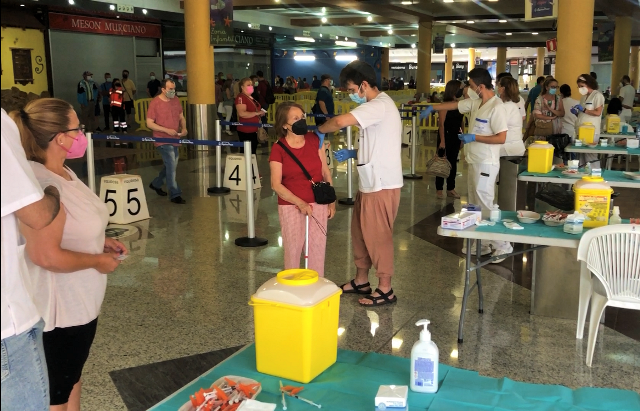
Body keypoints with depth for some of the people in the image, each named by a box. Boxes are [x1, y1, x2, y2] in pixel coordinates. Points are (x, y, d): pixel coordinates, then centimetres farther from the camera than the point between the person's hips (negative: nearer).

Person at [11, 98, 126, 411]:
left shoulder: (62, 173, 5)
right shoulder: (40, 185, -28)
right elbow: (47, 256, -32)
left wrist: (100, 242, 5)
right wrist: (98, 261, -18)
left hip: (79, 301, 10)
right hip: (57, 309, -10)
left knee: (72, 377, 27)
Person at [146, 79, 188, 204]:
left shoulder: (176, 100, 5)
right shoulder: (155, 103, -13)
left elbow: (181, 117, 16)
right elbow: (149, 123, -13)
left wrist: (184, 128, -5)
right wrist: (167, 130, -21)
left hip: (175, 139, 7)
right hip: (163, 140, -7)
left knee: (171, 165, 17)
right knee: (171, 166, -10)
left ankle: (156, 184, 39)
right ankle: (175, 195, -1)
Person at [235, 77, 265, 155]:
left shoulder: (251, 98, 16)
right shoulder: (241, 97, -13)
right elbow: (242, 113, -26)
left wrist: (260, 113, 12)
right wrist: (257, 113, -21)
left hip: (253, 130, 10)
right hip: (245, 131, -10)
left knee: (253, 152, 12)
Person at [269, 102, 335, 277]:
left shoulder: (315, 140, 0)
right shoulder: (278, 149, -9)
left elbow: (325, 172, 7)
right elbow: (276, 184, -12)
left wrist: (332, 201, 6)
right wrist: (300, 203, -20)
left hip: (318, 204, 3)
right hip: (291, 206, -3)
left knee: (318, 248, 9)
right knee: (293, 249, 5)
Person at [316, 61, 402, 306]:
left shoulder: (380, 105, -18)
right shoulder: (377, 106, 15)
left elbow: (340, 122, -31)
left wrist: (319, 130, -12)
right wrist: (353, 153, 8)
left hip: (381, 184, -10)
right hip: (371, 182, 10)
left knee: (377, 236, -1)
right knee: (360, 232, 17)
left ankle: (385, 289, 12)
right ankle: (361, 281, 30)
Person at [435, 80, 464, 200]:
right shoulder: (445, 104, -12)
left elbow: (461, 121, 14)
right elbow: (441, 123, -16)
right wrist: (442, 140, -19)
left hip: (456, 136, 7)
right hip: (446, 135, -7)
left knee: (453, 162, 12)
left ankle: (451, 188, 21)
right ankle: (439, 189, 10)